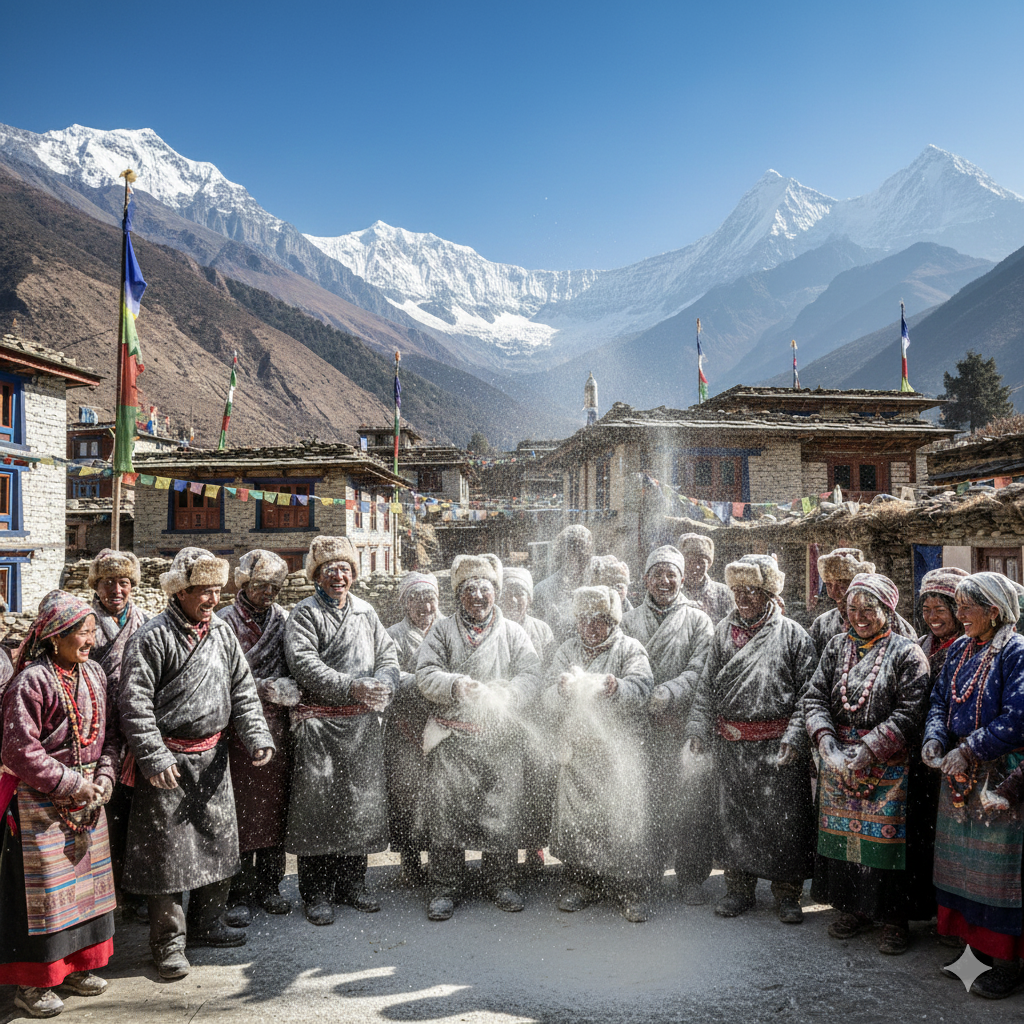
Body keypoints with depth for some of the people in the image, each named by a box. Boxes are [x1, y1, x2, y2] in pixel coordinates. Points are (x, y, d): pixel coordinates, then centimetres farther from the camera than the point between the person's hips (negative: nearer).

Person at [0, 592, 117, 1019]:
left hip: (87, 797, 7)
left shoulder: (93, 673, 3)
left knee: (85, 879, 15)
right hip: (40, 802, -6)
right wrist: (71, 784, -16)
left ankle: (76, 964, 32)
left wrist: (104, 776, -4)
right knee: (41, 887, 3)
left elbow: (108, 732, 10)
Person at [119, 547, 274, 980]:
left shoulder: (221, 631, 6)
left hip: (213, 755, 6)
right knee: (168, 847, 2)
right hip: (169, 758, -6)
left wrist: (257, 735, -2)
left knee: (219, 839, 14)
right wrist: (154, 756, -19)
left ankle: (206, 923, 33)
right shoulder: (152, 637, -12)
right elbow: (135, 703, -14)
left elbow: (242, 689, 9)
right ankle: (168, 941, 18)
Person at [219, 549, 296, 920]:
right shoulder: (226, 621, -3)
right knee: (241, 808, -1)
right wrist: (265, 687, -14)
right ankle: (238, 895, 10)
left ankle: (269, 886, 22)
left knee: (275, 805, 9)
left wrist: (288, 688, -4)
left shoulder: (283, 618, 11)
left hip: (277, 724, 4)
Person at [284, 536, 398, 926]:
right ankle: (317, 893, 11)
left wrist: (383, 684, -11)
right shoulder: (304, 614, -1)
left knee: (361, 800, 10)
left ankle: (351, 885, 24)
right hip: (319, 722, -5)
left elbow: (388, 652, 11)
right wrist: (350, 687, -21)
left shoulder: (365, 612, 15)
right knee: (318, 802, -2)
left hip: (364, 721, 5)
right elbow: (304, 662, -13)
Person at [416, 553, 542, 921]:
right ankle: (446, 887, 15)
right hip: (452, 737, -1)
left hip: (501, 737, 1)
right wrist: (457, 685, -20)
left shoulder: (513, 632, 11)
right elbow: (426, 675, -1)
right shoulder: (442, 630, 9)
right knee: (446, 813, 1)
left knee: (502, 812, 5)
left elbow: (530, 675, 0)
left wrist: (501, 698, -19)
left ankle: (500, 882, 23)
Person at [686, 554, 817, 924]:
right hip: (731, 744, 4)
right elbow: (707, 685, 9)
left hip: (777, 745, -3)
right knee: (734, 817, 12)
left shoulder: (792, 634, -3)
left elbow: (807, 693, -5)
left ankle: (786, 894, 22)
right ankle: (739, 888, 28)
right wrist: (698, 730, 1)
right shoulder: (724, 631, 8)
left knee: (783, 818, 4)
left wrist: (794, 738, -15)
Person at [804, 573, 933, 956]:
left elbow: (909, 713, -13)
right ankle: (852, 907, 28)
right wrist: (828, 745, -12)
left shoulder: (907, 653, -6)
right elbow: (814, 698, 3)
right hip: (837, 761, 4)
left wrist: (866, 752, -18)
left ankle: (894, 916, 18)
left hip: (887, 763, -4)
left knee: (886, 834, 0)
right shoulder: (836, 647, 7)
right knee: (843, 831, 11)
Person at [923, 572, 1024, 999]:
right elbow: (940, 699, 10)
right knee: (963, 863, 14)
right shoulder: (960, 649, 8)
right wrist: (934, 739, -7)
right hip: (959, 772, 7)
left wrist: (968, 749, -22)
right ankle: (974, 944, 28)